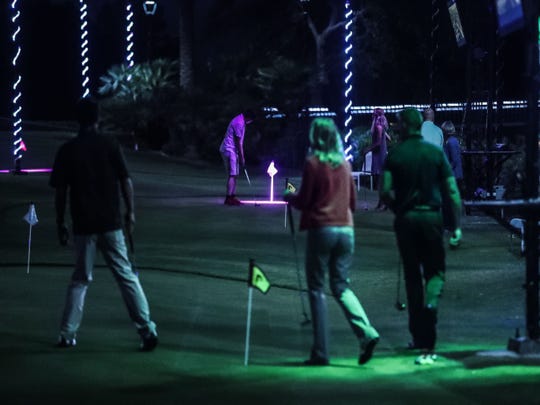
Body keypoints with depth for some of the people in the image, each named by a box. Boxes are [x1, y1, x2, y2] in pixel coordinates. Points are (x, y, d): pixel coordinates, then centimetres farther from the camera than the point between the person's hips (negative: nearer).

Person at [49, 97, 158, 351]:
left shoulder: (67, 150, -1)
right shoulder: (110, 145, -2)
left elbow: (60, 191, 0)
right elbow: (125, 181, -3)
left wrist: (60, 223, 8)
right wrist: (130, 211, 9)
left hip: (83, 225, 0)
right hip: (111, 223, 0)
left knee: (80, 280, 12)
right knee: (126, 276, 3)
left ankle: (67, 335, 11)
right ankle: (147, 330, -3)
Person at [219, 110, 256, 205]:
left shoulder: (239, 121, 16)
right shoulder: (239, 123, -16)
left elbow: (239, 142, 20)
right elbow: (238, 142, -16)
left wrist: (241, 157, 18)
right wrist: (242, 157, -11)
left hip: (231, 151, 10)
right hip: (229, 150, -10)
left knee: (234, 175, 10)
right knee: (232, 175, -12)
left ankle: (232, 197, 11)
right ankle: (229, 198, -14)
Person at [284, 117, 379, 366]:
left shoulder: (313, 163, -6)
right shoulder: (344, 164, 9)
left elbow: (303, 202, -5)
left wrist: (289, 196, 15)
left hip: (321, 229, -5)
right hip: (346, 229, 5)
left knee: (316, 289, 3)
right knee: (341, 286, 13)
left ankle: (321, 352, 1)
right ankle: (366, 333, -9)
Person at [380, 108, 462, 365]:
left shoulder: (395, 155, -2)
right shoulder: (436, 153, 0)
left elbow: (385, 192, -9)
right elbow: (452, 191, -3)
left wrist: (397, 208, 11)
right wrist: (456, 225, 3)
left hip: (406, 218, 0)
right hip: (431, 216, 0)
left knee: (412, 276, 11)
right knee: (435, 272, 12)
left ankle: (419, 337, 18)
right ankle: (431, 304, -22)